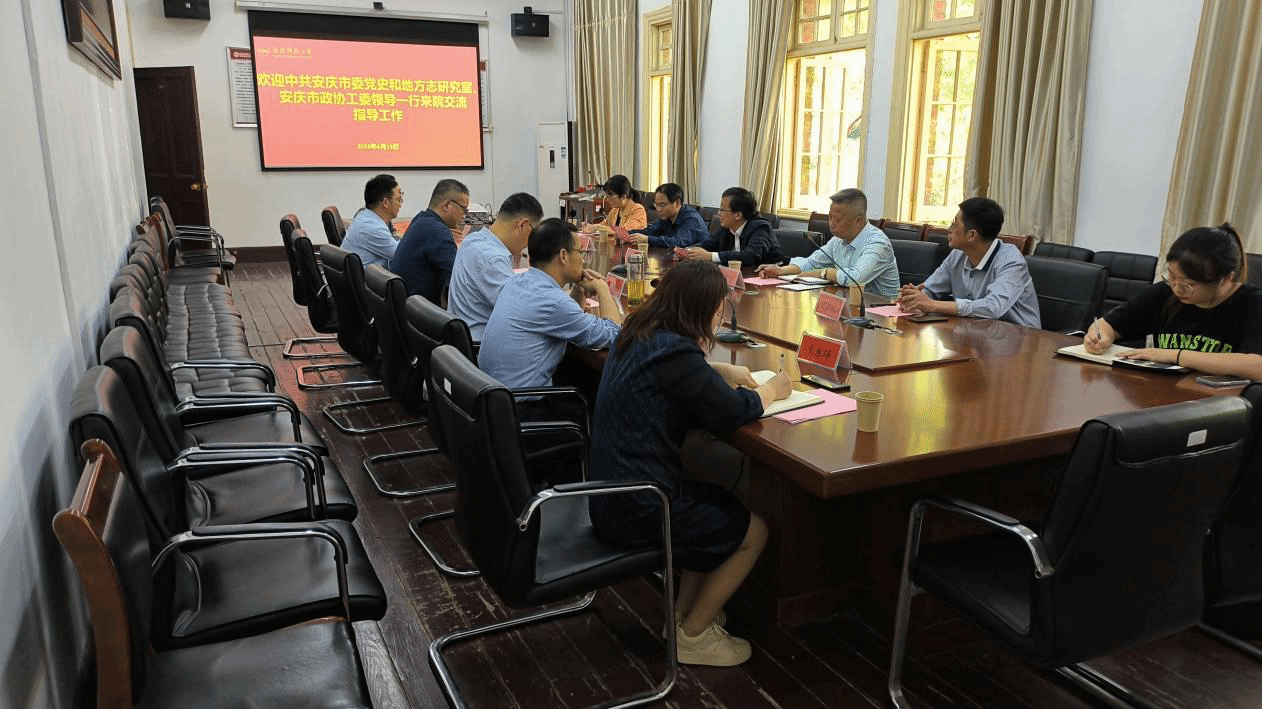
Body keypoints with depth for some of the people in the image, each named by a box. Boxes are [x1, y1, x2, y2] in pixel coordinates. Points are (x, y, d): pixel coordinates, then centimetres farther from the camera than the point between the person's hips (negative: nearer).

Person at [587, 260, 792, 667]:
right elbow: (733, 412, -19)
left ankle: (684, 611, 31)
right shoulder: (673, 354, -23)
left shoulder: (639, 336, 5)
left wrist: (720, 372, 9)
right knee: (754, 531, 8)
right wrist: (771, 390, 1)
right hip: (636, 511, -9)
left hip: (611, 493, 9)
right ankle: (693, 635, 18)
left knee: (721, 502, 26)